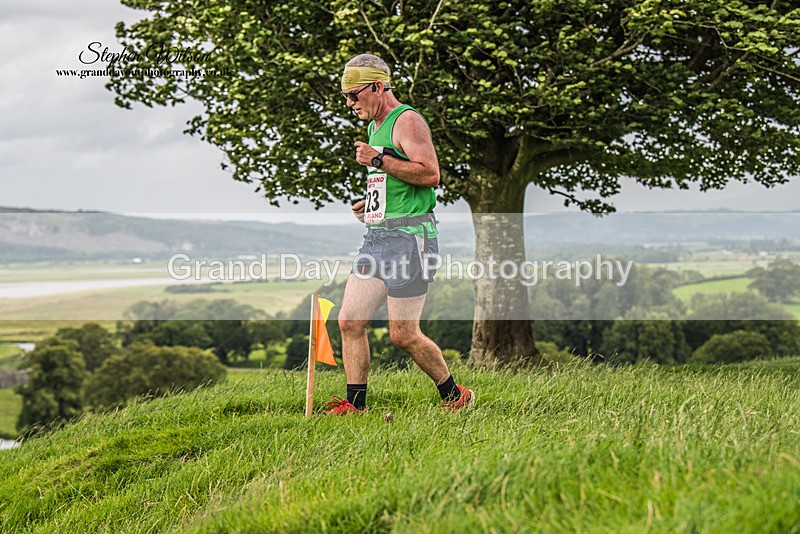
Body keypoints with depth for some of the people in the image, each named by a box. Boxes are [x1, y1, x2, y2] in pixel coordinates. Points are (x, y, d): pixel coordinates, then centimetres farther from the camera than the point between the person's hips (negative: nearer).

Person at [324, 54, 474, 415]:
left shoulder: (407, 120, -9)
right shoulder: (376, 126, 21)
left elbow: (430, 174, -20)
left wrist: (378, 160, -18)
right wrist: (370, 202, 14)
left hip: (408, 236, -9)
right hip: (376, 236, 9)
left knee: (404, 335, -6)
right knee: (350, 321, 2)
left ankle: (455, 396, 11)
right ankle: (355, 403, 7)